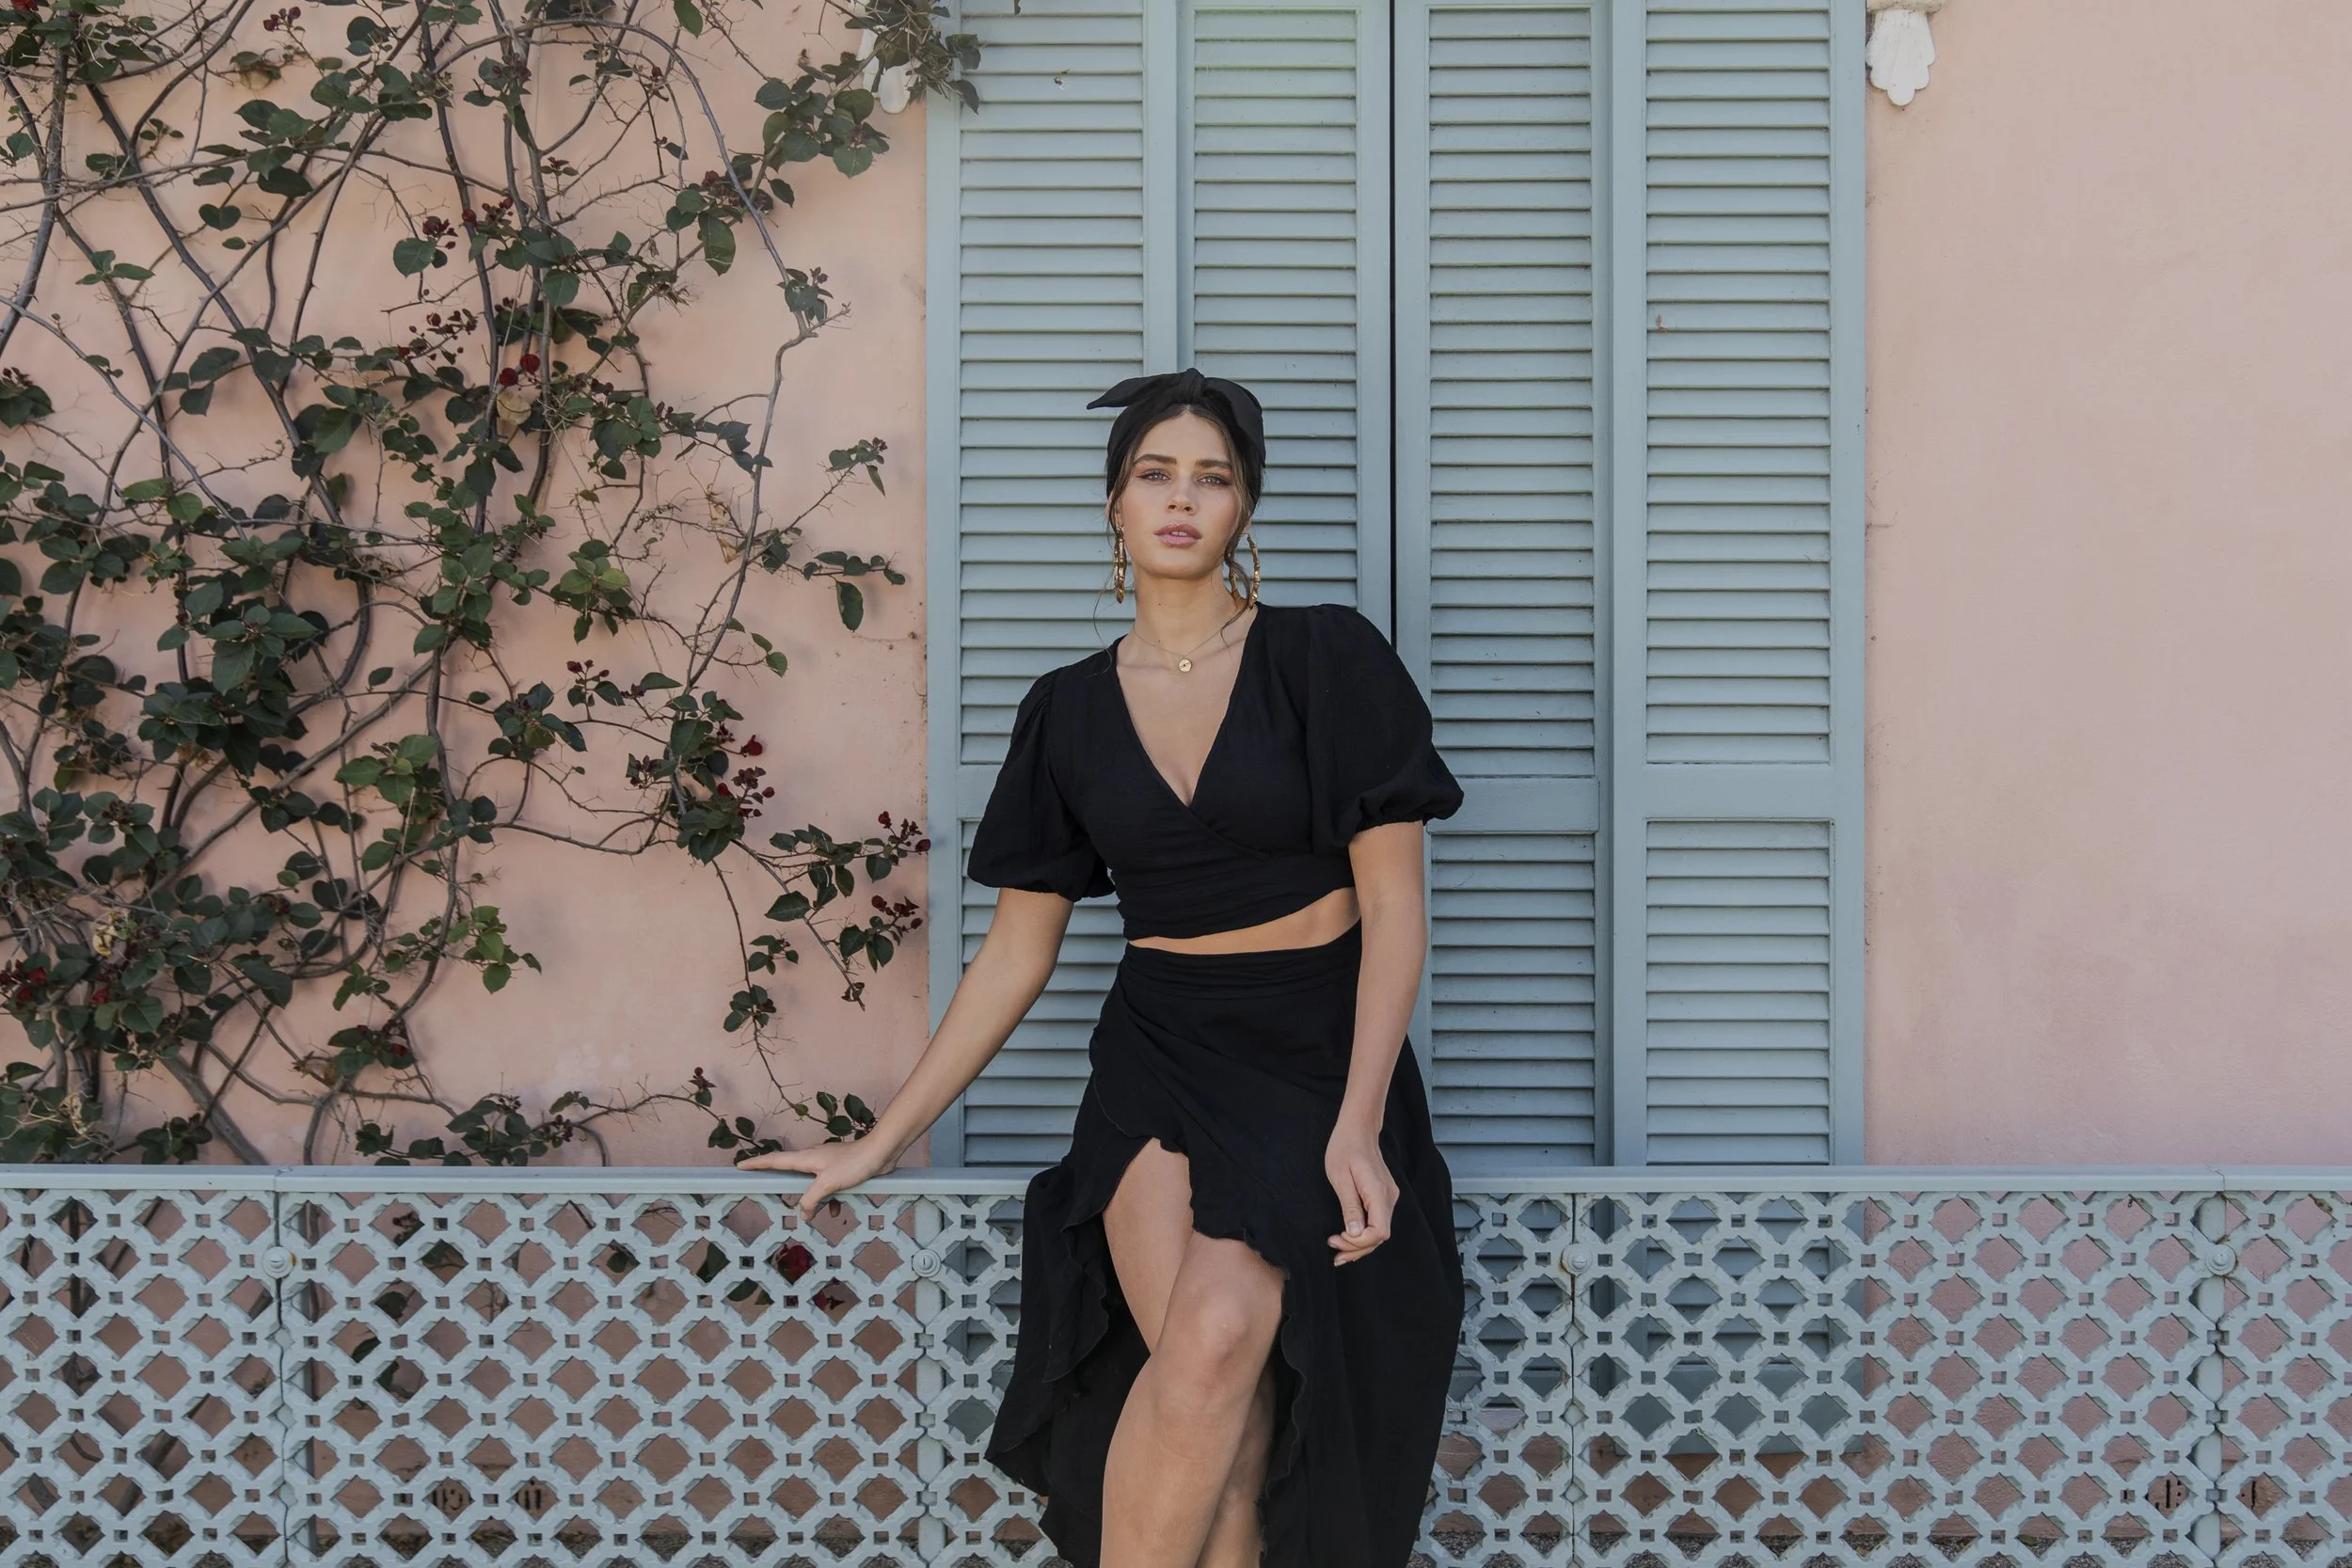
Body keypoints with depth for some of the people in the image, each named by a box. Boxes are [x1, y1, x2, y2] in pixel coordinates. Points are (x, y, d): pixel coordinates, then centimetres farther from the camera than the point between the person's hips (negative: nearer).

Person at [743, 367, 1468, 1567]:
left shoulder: (1325, 659, -1)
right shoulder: (1069, 713, 9)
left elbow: (1393, 903, -3)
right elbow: (1017, 951, 14)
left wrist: (1358, 1124, -14)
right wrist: (880, 1143, 12)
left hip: (1317, 1060, -2)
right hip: (1158, 1062, 2)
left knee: (1219, 1335, -30)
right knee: (1213, 1368, -26)